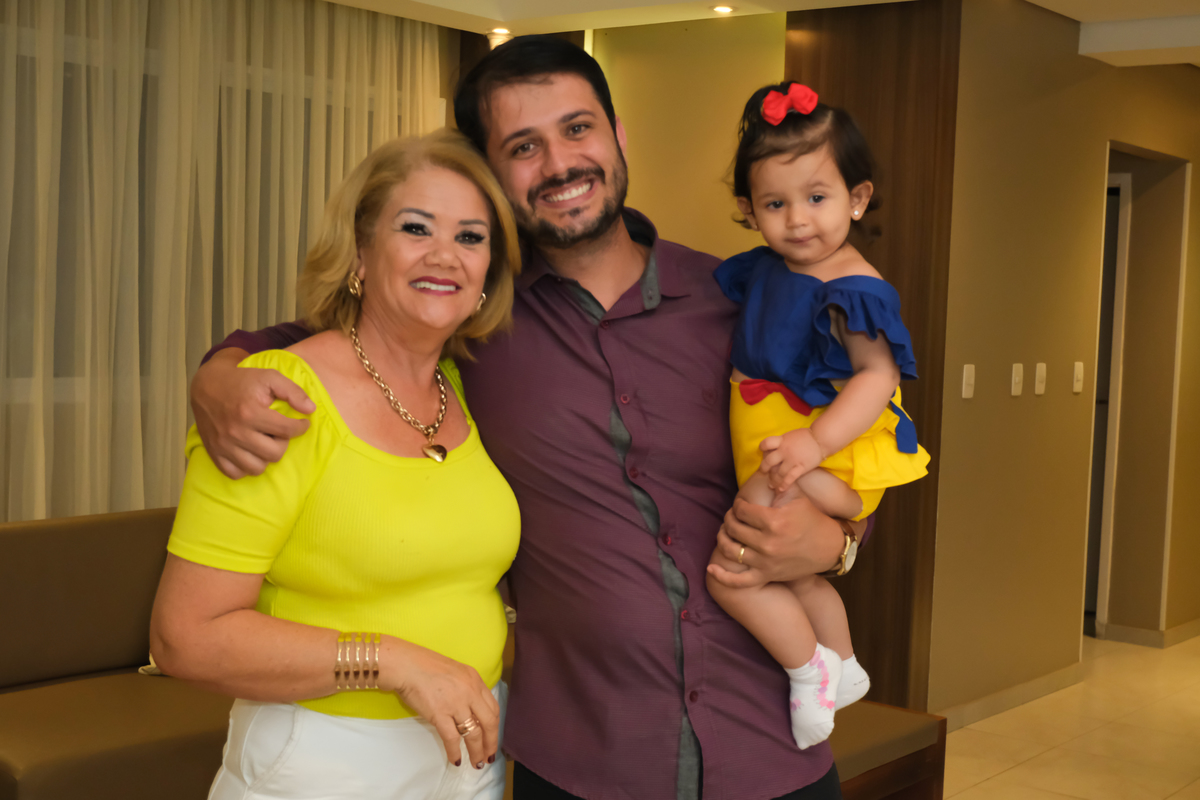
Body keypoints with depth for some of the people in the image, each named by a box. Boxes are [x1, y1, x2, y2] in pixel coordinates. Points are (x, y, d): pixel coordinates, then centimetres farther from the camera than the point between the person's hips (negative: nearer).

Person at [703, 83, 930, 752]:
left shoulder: (852, 290, -19)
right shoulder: (763, 270, 6)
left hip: (830, 459, -9)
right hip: (777, 462, 9)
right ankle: (844, 667, 50)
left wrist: (815, 441, -36)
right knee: (792, 575, 27)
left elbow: (879, 376, -26)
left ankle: (810, 668, 5)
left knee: (730, 569, -16)